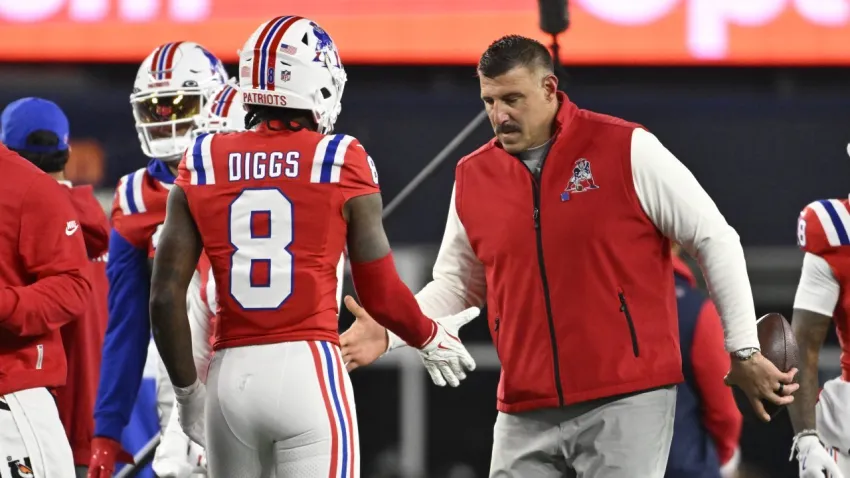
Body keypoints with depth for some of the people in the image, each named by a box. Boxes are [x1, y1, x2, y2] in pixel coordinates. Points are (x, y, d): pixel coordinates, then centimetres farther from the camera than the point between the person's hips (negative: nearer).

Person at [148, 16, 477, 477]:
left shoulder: (203, 166, 5)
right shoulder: (341, 163, -2)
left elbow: (166, 296, 0)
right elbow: (380, 294, 3)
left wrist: (188, 390, 12)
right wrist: (432, 339, 22)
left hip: (231, 374, 3)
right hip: (307, 369, -3)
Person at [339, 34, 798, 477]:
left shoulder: (626, 150, -5)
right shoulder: (472, 177, 9)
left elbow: (714, 241, 1)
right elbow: (454, 287, 21)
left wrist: (743, 351, 0)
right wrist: (389, 332, 4)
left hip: (629, 400, -5)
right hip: (527, 413, 5)